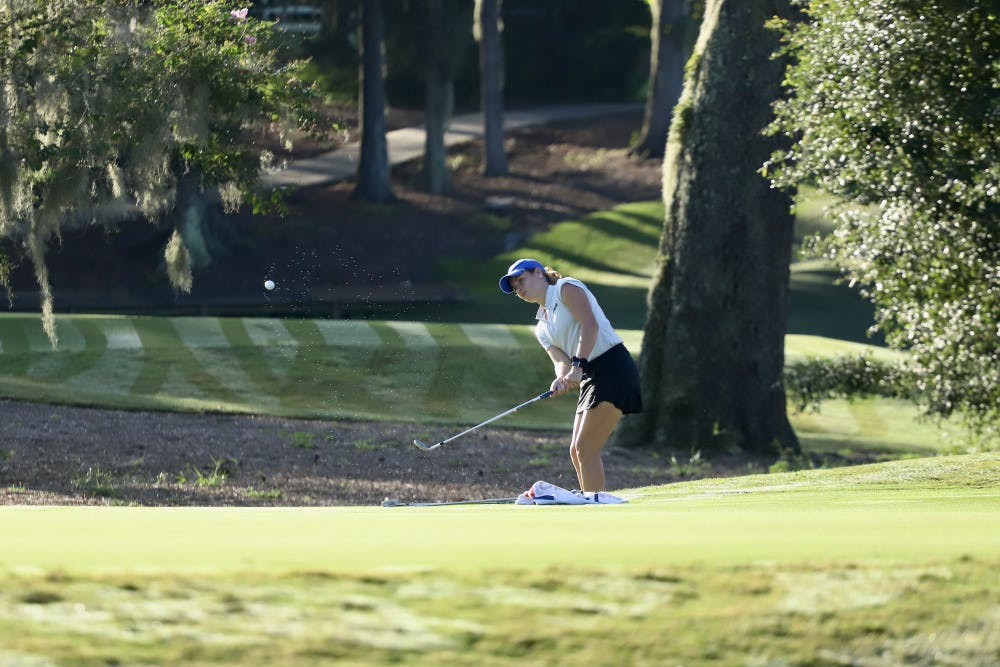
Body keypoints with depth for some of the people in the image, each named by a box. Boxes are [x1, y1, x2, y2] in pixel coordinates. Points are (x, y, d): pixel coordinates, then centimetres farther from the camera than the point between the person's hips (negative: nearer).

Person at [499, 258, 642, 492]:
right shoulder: (541, 329, 21)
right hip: (591, 377, 9)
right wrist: (562, 379, -18)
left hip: (613, 368, -9)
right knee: (577, 452, 7)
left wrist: (578, 365, -26)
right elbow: (561, 360, 5)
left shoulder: (566, 288, -1)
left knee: (586, 448, -14)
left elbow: (590, 324, -16)